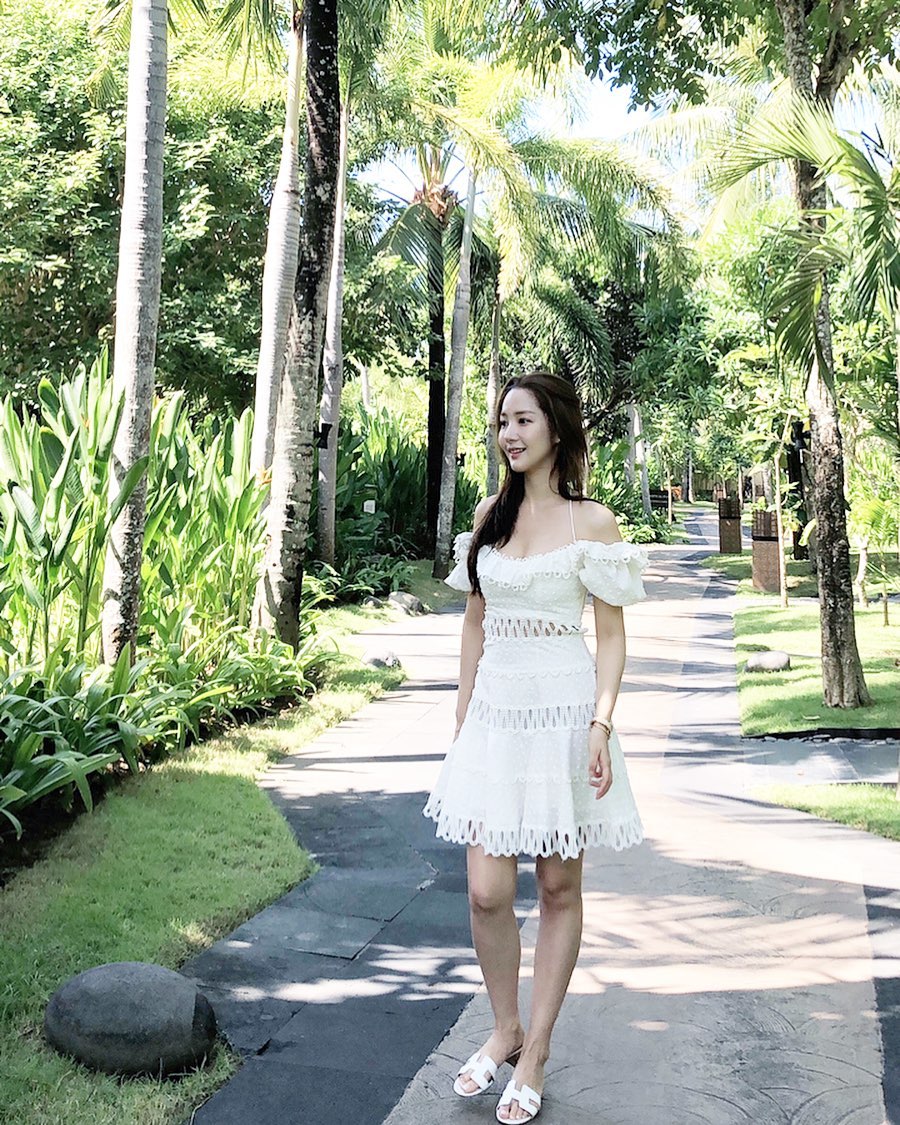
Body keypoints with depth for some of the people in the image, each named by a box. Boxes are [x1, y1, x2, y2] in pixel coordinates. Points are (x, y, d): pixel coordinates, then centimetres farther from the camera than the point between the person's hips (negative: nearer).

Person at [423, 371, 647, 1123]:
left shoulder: (592, 522, -3)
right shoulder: (490, 514, 10)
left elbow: (611, 634, -3)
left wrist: (601, 725, -14)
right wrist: (463, 714, 11)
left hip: (563, 714, -3)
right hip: (494, 715, 4)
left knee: (559, 890, 7)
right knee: (487, 892, 0)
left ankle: (535, 1056, 20)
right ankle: (505, 1032, 24)